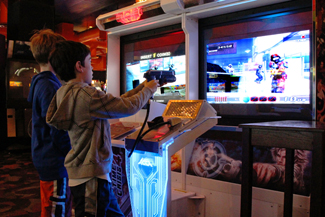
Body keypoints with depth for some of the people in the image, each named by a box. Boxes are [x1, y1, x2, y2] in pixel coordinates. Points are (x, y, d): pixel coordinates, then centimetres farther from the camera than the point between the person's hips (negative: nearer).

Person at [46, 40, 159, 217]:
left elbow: (115, 102, 10)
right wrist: (148, 90, 2)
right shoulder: (85, 94, -23)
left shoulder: (66, 92, 7)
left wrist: (141, 87, 14)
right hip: (91, 178, -9)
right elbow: (129, 107, -17)